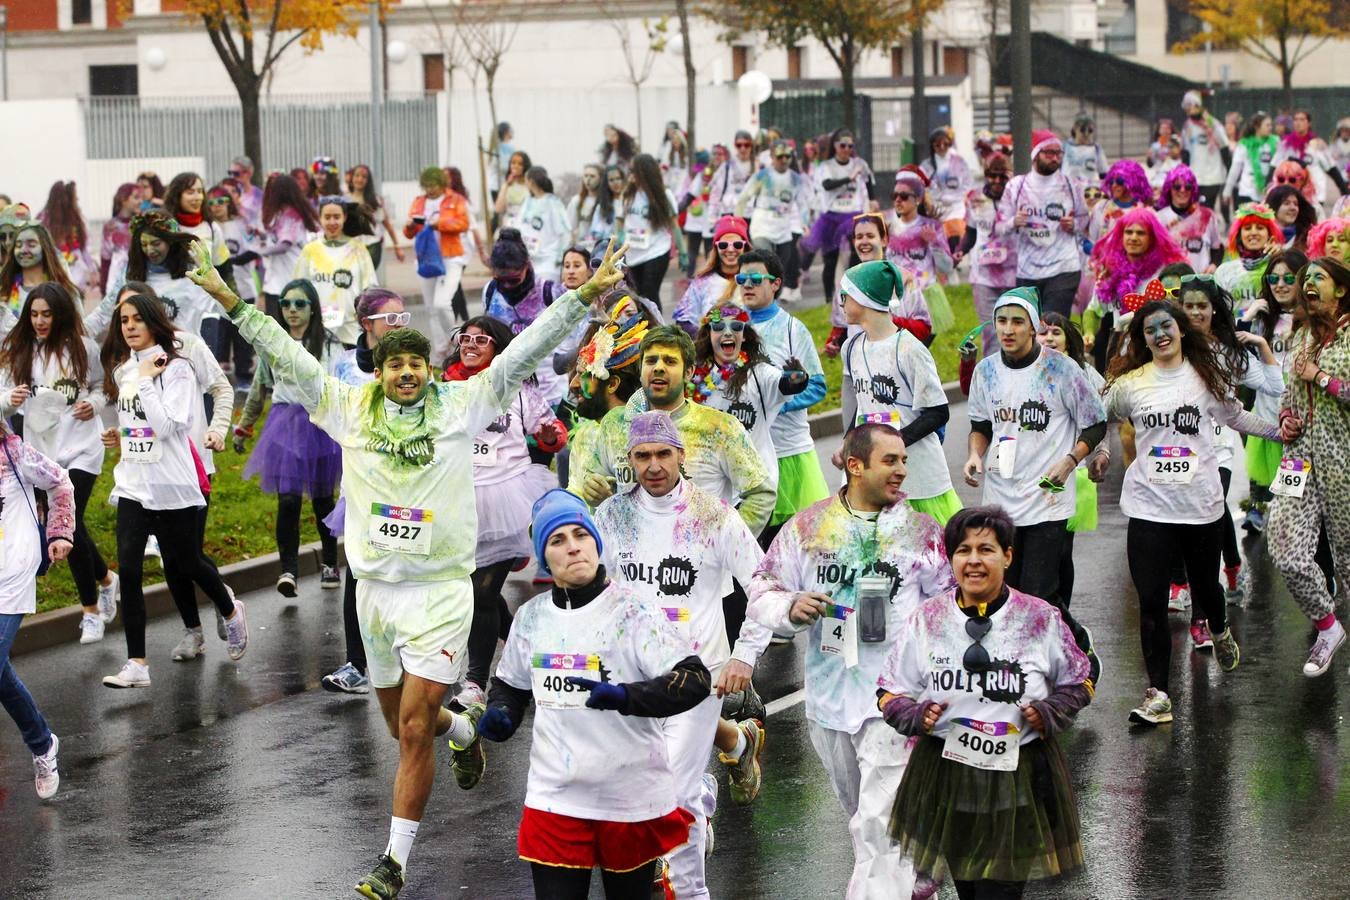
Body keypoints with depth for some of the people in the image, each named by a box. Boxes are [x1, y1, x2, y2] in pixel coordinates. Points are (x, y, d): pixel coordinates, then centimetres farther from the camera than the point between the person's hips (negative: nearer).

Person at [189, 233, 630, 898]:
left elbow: (523, 353, -3)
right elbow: (288, 357, 4)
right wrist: (233, 304, 1)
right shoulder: (349, 408, 4)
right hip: (374, 587, 4)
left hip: (439, 588, -4)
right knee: (400, 722, 17)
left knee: (412, 731, -7)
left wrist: (584, 296, -8)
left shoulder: (461, 406, -1)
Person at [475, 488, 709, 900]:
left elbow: (695, 680, -19)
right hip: (555, 800, 3)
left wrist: (625, 697, -34)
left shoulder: (631, 608, -10)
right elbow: (509, 684, 22)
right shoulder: (532, 616, 5)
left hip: (633, 801, -3)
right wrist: (500, 714, -1)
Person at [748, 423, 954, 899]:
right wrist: (791, 608, -17)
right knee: (857, 808, 20)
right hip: (829, 695, 3)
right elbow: (762, 592, 3)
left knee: (879, 822, -12)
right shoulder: (807, 527, 2)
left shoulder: (921, 531, 0)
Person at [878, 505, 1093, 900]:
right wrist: (916, 716, -15)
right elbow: (889, 693, 5)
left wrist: (1048, 714, -11)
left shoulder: (1042, 620, -5)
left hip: (1019, 779, -2)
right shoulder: (926, 619, -2)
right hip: (945, 777, 2)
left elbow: (1079, 683, 8)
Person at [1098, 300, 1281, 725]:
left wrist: (1282, 431, 7)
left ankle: (1220, 632, 52)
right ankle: (1158, 694, -2)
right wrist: (1095, 453, 4)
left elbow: (1236, 417, 15)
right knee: (1151, 603, -6)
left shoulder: (1206, 375, 3)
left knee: (1205, 586, 16)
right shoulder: (1130, 383, 1)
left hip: (1200, 503, 1)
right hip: (1149, 506, -1)